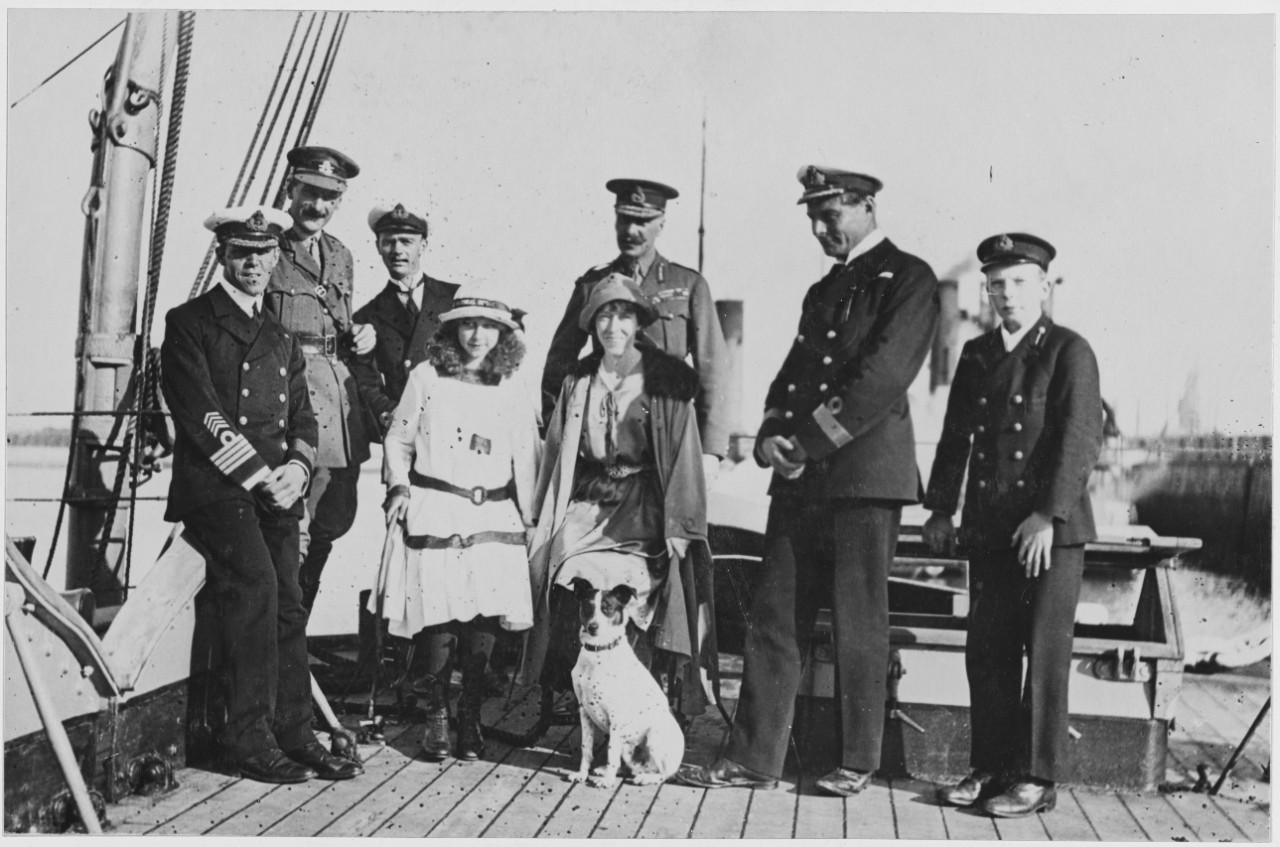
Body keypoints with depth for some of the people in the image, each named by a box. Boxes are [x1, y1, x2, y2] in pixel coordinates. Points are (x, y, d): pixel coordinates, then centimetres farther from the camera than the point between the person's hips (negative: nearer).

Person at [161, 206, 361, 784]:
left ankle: (295, 735, 9)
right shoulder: (189, 322, 4)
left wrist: (296, 465, -2)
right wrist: (258, 474, -12)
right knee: (255, 581, -23)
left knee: (287, 603, 0)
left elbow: (302, 416, 19)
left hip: (276, 485, 6)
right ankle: (249, 738, -14)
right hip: (215, 482, -6)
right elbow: (199, 414, -7)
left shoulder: (281, 339, 23)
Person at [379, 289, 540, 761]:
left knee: (486, 620, -5)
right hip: (434, 513, -2)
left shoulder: (514, 395, 12)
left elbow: (525, 462, 14)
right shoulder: (425, 378, 7)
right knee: (442, 616, -7)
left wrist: (528, 518, 9)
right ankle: (436, 715, 10)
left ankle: (471, 718, 10)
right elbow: (398, 440, 11)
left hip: (494, 516, 2)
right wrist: (399, 486, -2)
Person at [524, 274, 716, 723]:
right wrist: (545, 519, 11)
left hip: (642, 506, -3)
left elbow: (684, 455, -1)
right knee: (569, 577, -20)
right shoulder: (578, 380, 13)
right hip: (586, 502, 3)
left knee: (615, 584, -25)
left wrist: (678, 526, -7)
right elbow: (556, 452, 16)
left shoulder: (667, 380, 2)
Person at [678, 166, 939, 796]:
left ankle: (858, 762, 15)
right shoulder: (823, 290, 23)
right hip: (801, 477, 7)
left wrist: (809, 441, -15)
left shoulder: (908, 279, -1)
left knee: (859, 623, 1)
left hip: (865, 473, -7)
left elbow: (882, 375, -13)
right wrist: (771, 436, -2)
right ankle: (753, 758, 11)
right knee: (774, 617, 4)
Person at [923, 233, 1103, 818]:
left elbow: (1080, 440, -11)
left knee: (1045, 654, 0)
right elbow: (954, 437, 16)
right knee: (987, 653, 7)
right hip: (989, 528, 5)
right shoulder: (976, 355, 14)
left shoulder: (1070, 352, -2)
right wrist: (940, 508, 11)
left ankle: (1036, 778, 10)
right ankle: (989, 768, 18)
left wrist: (1048, 515, -17)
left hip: (1052, 528, -5)